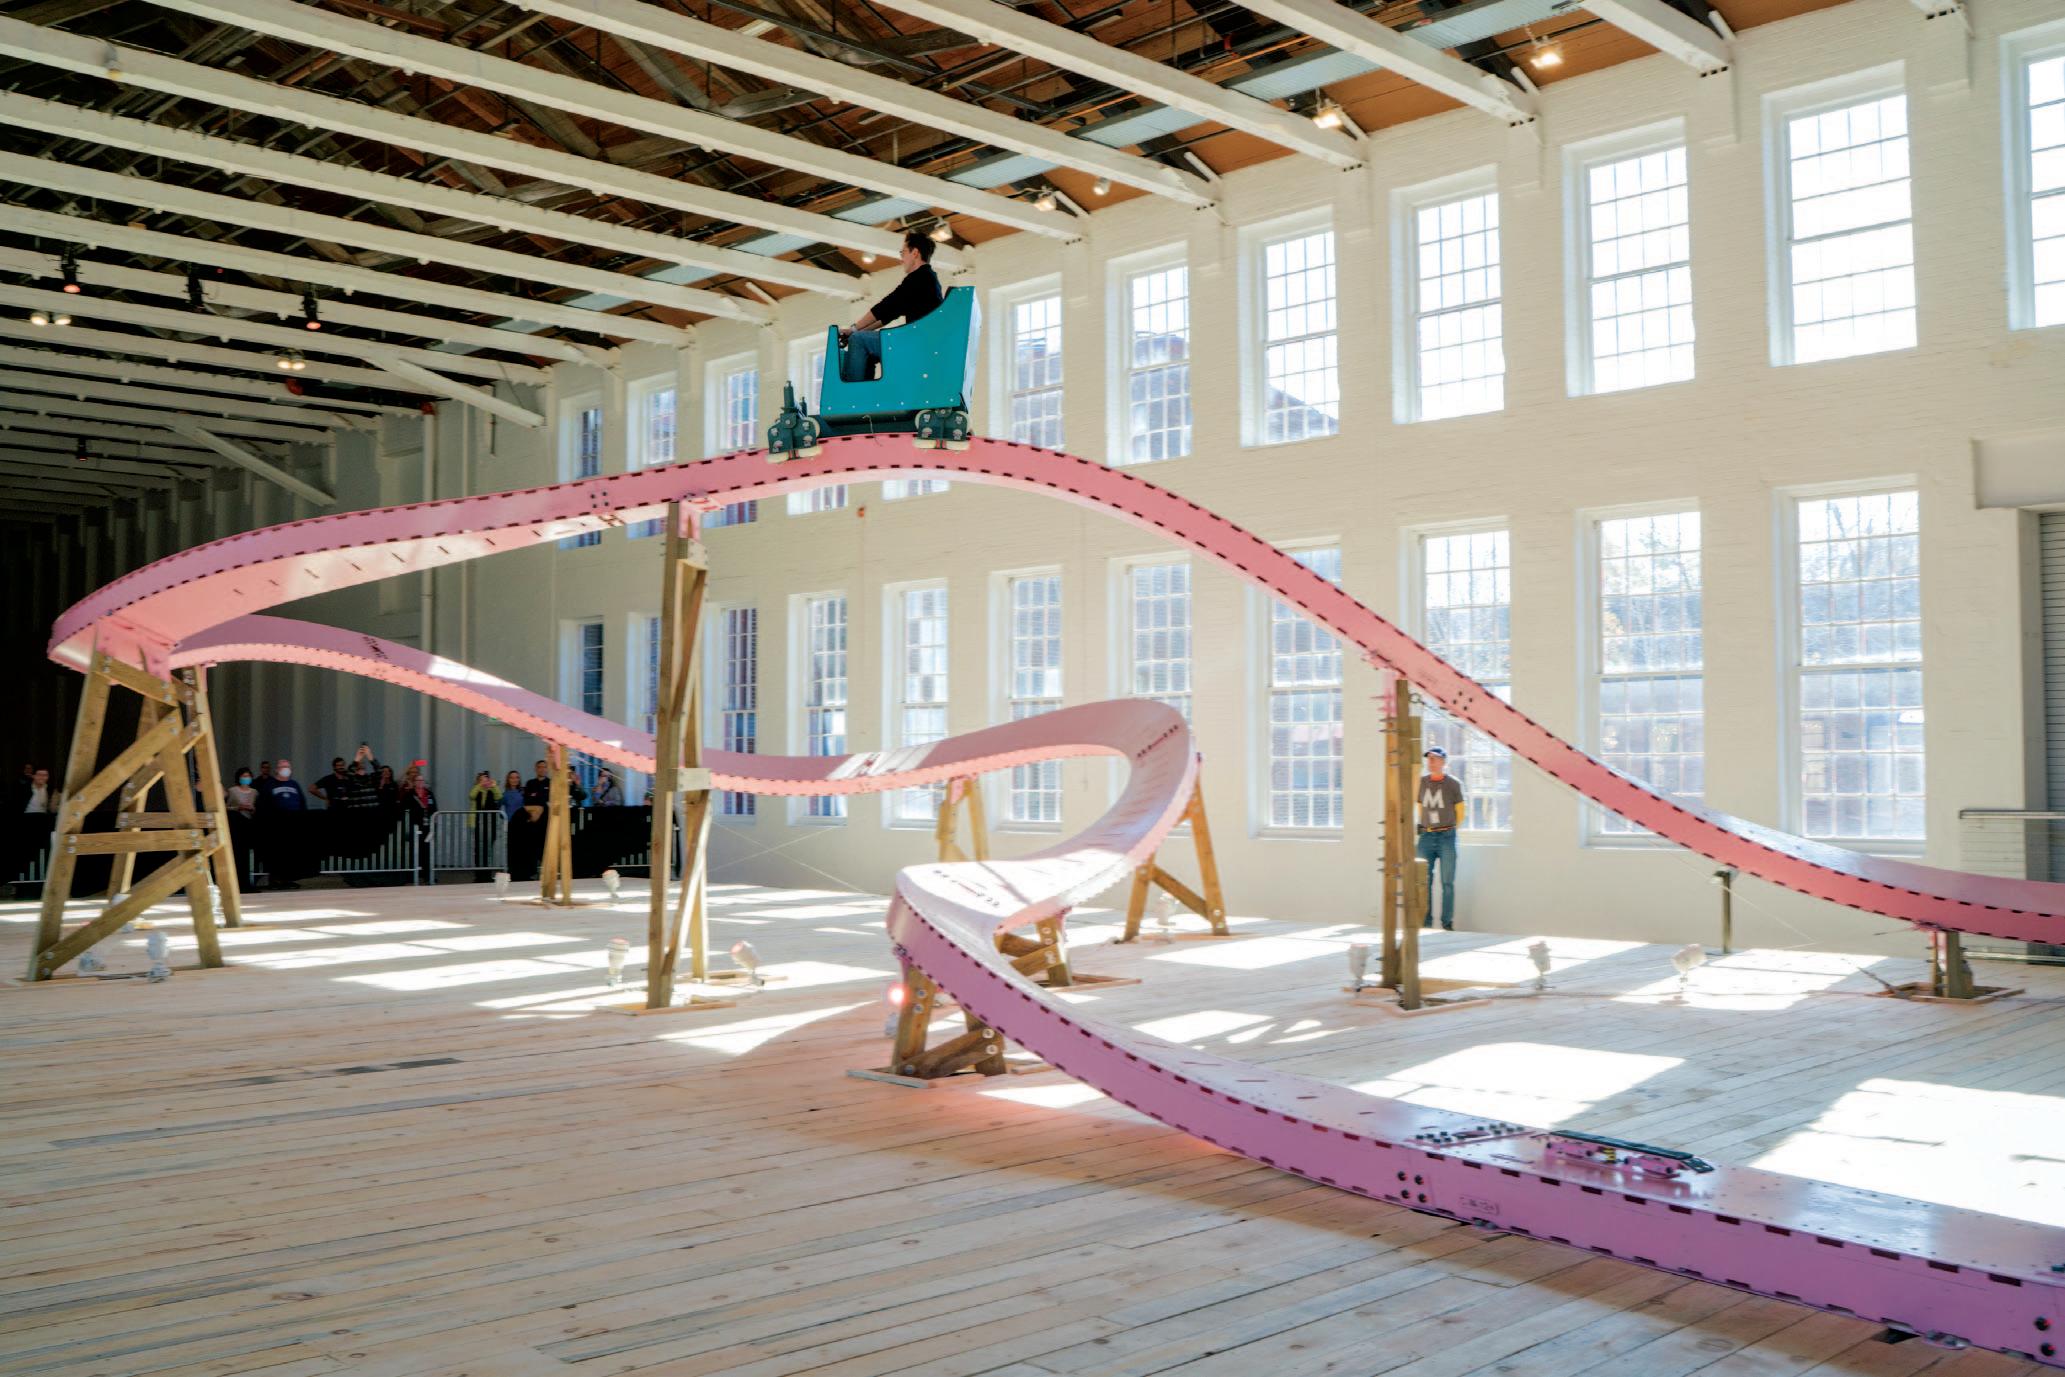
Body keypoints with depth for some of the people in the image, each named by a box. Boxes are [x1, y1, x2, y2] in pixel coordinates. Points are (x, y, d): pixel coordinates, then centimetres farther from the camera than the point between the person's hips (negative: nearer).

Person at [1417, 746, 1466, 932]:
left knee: (1447, 882, 0)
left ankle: (1447, 923, 4)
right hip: (1426, 837, 3)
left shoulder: (1454, 783, -2)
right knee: (1424, 881, 2)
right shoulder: (1421, 782, 7)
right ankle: (1425, 922, 8)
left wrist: (1448, 829, 10)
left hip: (1447, 837, -3)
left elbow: (1460, 812, 7)